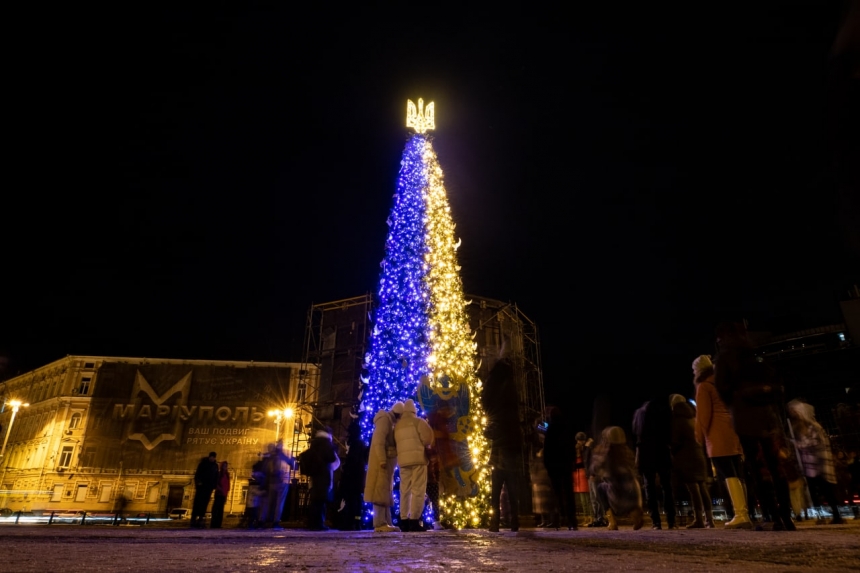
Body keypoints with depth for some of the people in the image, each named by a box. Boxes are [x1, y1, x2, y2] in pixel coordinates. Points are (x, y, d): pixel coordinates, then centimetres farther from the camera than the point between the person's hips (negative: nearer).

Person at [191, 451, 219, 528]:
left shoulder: (215, 465, 14)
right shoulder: (203, 463, 2)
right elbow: (198, 473, -7)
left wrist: (215, 486, 5)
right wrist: (198, 481, -20)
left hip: (209, 487, 4)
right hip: (201, 485, -4)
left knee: (204, 503, 0)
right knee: (198, 502, -9)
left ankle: (200, 519, -1)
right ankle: (193, 519, -10)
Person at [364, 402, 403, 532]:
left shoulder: (389, 422, 21)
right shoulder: (384, 419, -10)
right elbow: (378, 441, -20)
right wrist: (382, 460, -25)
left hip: (387, 461, 10)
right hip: (382, 461, -10)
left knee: (386, 492, 7)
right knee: (380, 490, -12)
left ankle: (387, 523, 9)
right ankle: (380, 523, -14)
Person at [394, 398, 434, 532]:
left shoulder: (397, 425, 18)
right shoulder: (418, 421, 1)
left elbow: (396, 442, 14)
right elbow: (428, 437, -7)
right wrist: (423, 445, 11)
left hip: (403, 460, 5)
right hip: (418, 458, -5)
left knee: (405, 491, 9)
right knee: (418, 490, -4)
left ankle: (404, 521, 7)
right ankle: (414, 520, -9)